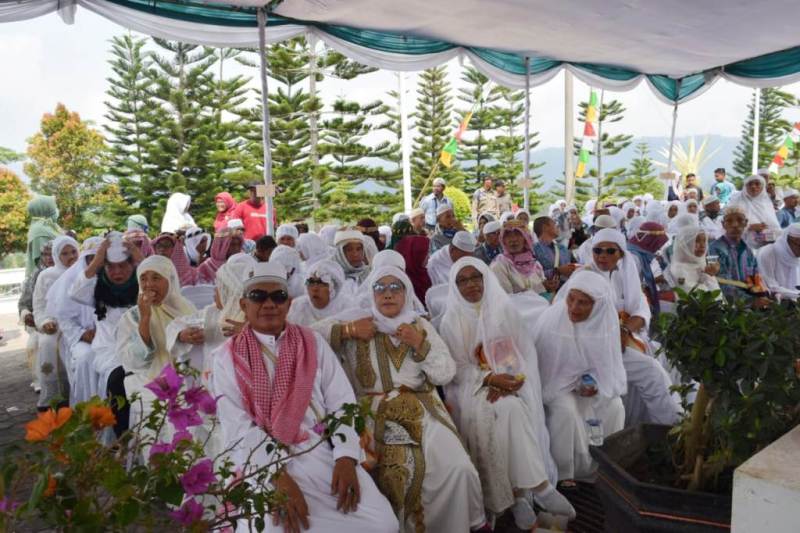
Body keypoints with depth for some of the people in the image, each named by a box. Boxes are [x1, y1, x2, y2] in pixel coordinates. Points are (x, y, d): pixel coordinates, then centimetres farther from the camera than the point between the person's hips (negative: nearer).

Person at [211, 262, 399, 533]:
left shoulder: (314, 343, 10)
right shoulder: (227, 357, 5)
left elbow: (341, 403, 3)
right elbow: (236, 425, -6)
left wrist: (346, 458, -13)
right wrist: (278, 476, -18)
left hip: (320, 451, 2)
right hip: (260, 460, -2)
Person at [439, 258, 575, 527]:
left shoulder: (505, 309, 5)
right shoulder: (451, 321, 1)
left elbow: (526, 351, 2)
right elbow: (457, 368, -2)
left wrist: (509, 380, -15)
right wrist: (490, 379, -18)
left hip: (510, 380, 1)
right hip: (473, 384, -1)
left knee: (512, 408, -31)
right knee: (482, 414, -32)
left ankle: (520, 492, -24)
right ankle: (538, 486, -26)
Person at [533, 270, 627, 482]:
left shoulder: (606, 320, -13)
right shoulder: (551, 319, -24)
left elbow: (610, 362, 1)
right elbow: (541, 362, -14)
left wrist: (595, 383, -16)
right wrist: (574, 386, -18)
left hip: (594, 380, 4)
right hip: (558, 381, -3)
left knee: (614, 406, -19)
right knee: (566, 409, -29)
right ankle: (563, 473, -10)